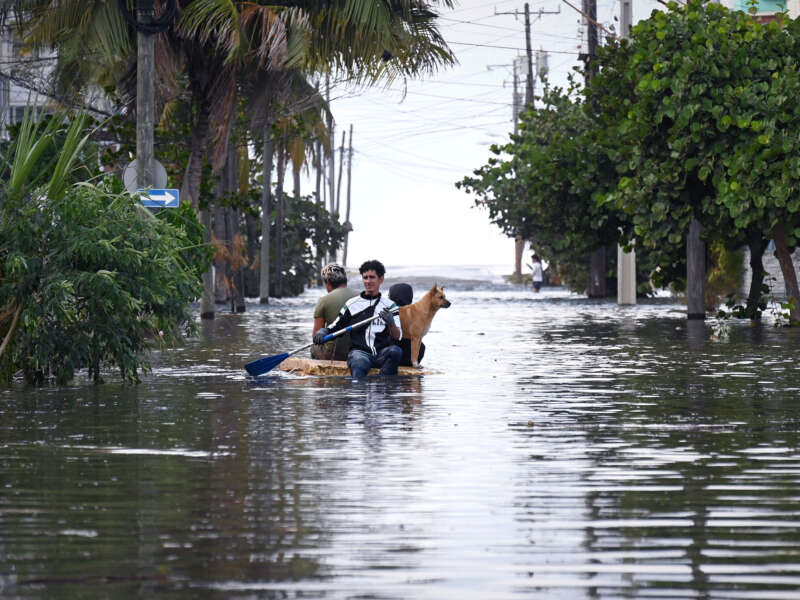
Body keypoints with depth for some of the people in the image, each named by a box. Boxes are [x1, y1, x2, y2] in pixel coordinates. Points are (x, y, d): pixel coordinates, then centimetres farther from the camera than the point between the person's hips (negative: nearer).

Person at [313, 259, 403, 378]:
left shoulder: (389, 306, 13)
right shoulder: (352, 304, 13)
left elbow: (397, 336, 2)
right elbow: (334, 328, 16)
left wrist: (391, 323, -20)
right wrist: (322, 332, -7)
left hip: (382, 354, 1)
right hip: (359, 351, -1)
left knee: (395, 351, -33)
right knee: (359, 365, -37)